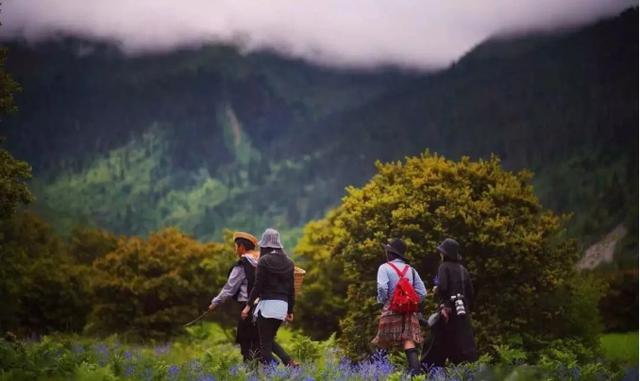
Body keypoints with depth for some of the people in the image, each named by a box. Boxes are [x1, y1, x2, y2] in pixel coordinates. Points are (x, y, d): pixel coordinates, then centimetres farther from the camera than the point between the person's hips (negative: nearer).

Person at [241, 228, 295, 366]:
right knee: (270, 339, 18)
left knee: (265, 342, -1)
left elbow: (258, 286, -10)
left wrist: (248, 305, -4)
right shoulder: (288, 262, 9)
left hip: (267, 304, -6)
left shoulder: (264, 261, -7)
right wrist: (290, 311, 17)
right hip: (282, 305, 6)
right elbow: (291, 289, 10)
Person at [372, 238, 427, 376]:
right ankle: (415, 368, -25)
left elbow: (382, 288, -16)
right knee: (409, 341, -8)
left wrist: (381, 301, 2)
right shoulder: (411, 269, 13)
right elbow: (422, 293, 8)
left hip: (391, 310, -3)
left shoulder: (385, 267, -1)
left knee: (384, 344, 8)